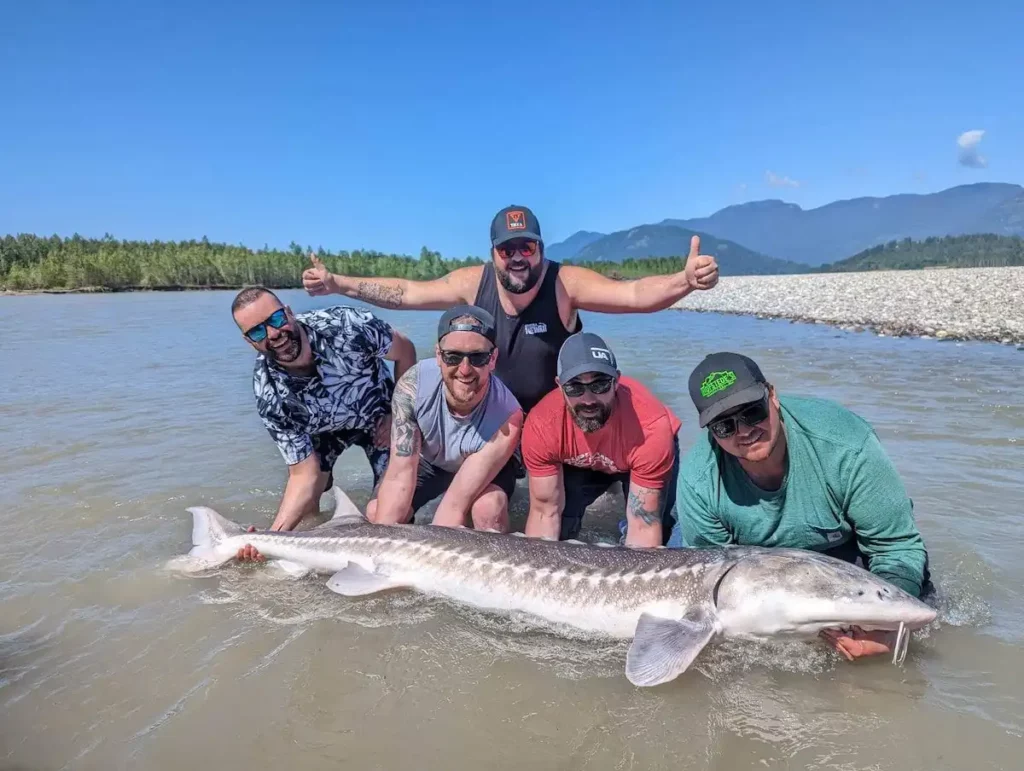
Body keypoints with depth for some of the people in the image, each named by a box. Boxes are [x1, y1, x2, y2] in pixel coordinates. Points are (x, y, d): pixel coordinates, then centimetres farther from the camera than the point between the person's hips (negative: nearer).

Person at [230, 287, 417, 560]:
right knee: (305, 507, -4)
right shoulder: (270, 395, -32)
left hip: (379, 415, -1)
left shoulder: (344, 325, -37)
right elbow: (304, 476, -27)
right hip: (320, 428, 1)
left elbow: (405, 351, -17)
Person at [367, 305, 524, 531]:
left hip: (490, 466, -2)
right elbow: (399, 476, -32)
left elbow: (456, 504, -36)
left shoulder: (507, 416, -39)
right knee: (376, 513, -17)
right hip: (426, 460, 2)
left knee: (488, 508, -33)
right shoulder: (413, 385, -34)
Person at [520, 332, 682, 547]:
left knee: (657, 521, -21)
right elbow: (545, 512, -24)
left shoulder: (651, 428, -42)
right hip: (579, 463, 1)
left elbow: (643, 526, -37)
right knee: (558, 528, -16)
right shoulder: (541, 425, -35)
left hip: (640, 457, -1)